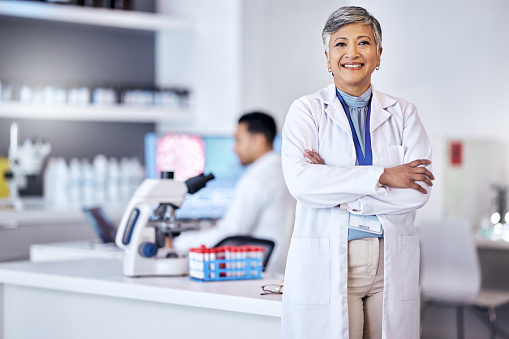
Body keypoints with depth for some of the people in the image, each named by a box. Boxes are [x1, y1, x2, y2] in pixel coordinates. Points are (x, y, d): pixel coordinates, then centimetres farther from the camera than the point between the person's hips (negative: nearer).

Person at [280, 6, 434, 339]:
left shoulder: (403, 113, 10)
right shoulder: (306, 110, 4)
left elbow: (420, 190, -3)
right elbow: (299, 181, -13)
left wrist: (340, 192, -10)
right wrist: (382, 176, -14)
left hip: (392, 265, 2)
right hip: (325, 263, -2)